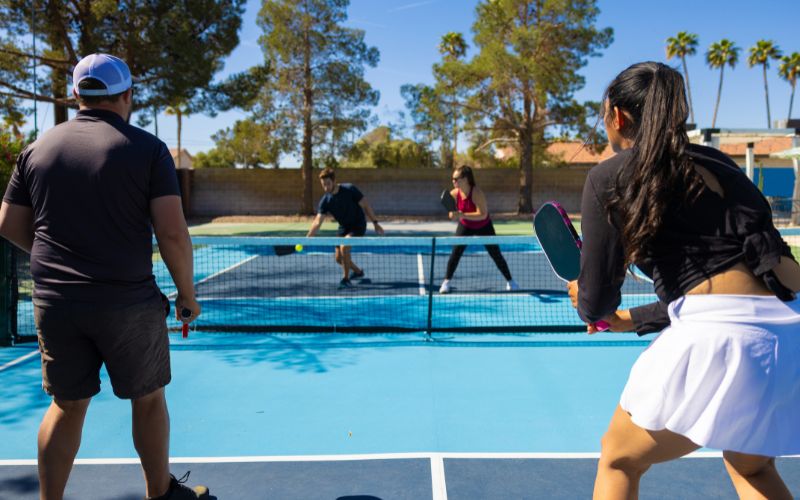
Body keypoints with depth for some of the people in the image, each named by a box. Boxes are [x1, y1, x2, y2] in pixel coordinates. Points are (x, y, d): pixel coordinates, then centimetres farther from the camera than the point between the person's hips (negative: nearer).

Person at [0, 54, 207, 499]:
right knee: (148, 399, 15)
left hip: (55, 304, 4)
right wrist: (187, 294, -2)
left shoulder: (38, 148, 6)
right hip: (128, 303, -3)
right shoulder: (147, 149, -6)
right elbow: (172, 232, -13)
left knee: (67, 404, 16)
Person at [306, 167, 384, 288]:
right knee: (338, 257, 7)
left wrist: (375, 222, -13)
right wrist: (307, 238, -29)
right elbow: (318, 221, -17)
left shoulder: (349, 190, -21)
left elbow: (365, 205, -13)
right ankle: (358, 271, 37)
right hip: (343, 227, 5)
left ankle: (346, 279, -10)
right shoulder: (325, 201, -12)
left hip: (358, 225, -5)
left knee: (344, 247, -27)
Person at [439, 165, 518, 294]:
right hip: (465, 226, 3)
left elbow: (483, 215, -40)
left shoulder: (477, 193, -32)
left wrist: (461, 215, -46)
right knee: (455, 252, -10)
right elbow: (453, 211, 3)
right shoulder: (454, 193, -17)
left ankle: (510, 281, 19)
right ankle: (446, 282, -1)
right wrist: (453, 214, -20)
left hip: (483, 227, -3)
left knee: (495, 254, 3)